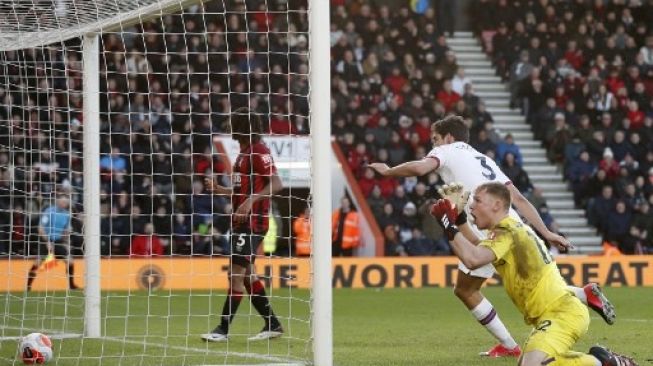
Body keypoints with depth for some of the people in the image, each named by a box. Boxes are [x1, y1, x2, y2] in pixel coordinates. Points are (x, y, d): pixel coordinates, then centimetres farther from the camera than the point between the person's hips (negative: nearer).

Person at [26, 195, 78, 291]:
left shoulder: (67, 214, 3)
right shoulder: (49, 211, -15)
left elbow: (67, 230, 16)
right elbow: (41, 228, -17)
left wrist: (67, 243, 9)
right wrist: (48, 242, -21)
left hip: (59, 241, 5)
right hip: (46, 240, -5)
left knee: (70, 261, -4)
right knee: (38, 263, -13)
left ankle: (71, 285, 10)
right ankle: (28, 286, -4)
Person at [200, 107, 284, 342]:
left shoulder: (258, 151, -12)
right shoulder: (244, 153, 17)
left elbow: (276, 184, -21)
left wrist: (250, 202, -29)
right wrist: (218, 190, 14)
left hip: (252, 222, -10)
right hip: (242, 222, 10)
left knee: (236, 273, -9)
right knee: (247, 275, 12)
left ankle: (223, 329, -8)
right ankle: (272, 325, 18)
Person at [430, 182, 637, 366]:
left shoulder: (507, 232, -14)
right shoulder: (514, 228, 17)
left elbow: (473, 259, -29)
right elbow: (478, 249, 28)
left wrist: (449, 226, -19)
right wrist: (459, 220, 16)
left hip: (562, 313, -10)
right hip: (559, 309, 10)